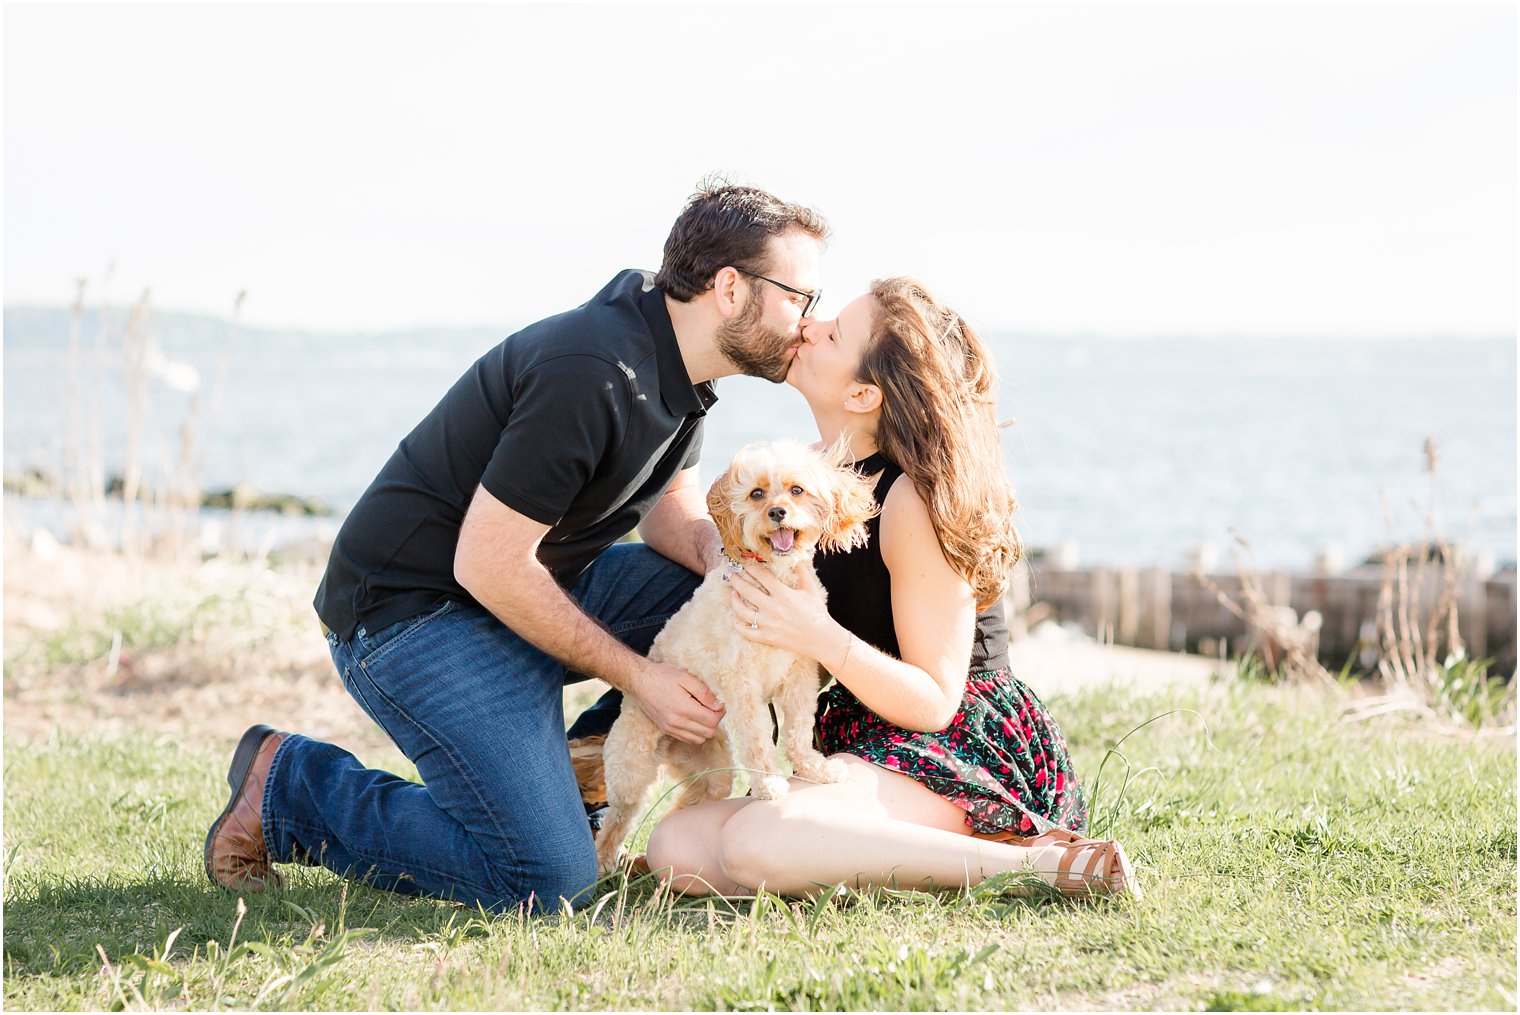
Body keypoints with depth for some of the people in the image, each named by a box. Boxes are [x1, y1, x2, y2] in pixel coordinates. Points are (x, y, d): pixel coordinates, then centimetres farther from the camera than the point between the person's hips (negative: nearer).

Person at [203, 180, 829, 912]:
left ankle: (572, 775, 7)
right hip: (412, 609, -9)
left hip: (518, 591, 10)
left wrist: (725, 557, -13)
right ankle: (291, 785, -1)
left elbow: (672, 511, 12)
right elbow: (488, 564, -25)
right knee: (547, 881, -17)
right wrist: (636, 676, -19)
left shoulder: (676, 365, 3)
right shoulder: (592, 376, -27)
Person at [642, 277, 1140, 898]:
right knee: (677, 848, -14)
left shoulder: (915, 501, -17)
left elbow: (935, 703, -17)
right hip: (862, 742, 8)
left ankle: (1034, 861, -22)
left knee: (757, 841, -34)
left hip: (965, 751, -8)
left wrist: (821, 637, -30)